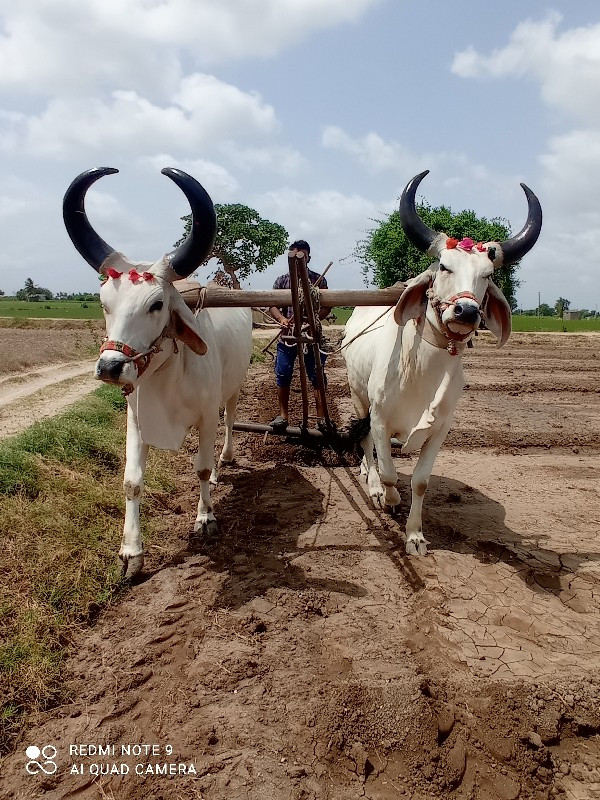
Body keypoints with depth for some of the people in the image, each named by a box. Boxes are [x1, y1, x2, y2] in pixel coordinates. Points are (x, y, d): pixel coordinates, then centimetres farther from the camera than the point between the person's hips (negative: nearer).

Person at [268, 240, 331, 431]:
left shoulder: (319, 280, 5)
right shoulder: (282, 281, 8)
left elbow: (326, 307, 0)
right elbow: (272, 305, 2)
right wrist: (282, 319, -19)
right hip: (287, 335, 2)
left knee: (317, 376, 2)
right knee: (282, 376, 4)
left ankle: (321, 417, 12)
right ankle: (283, 415, 17)